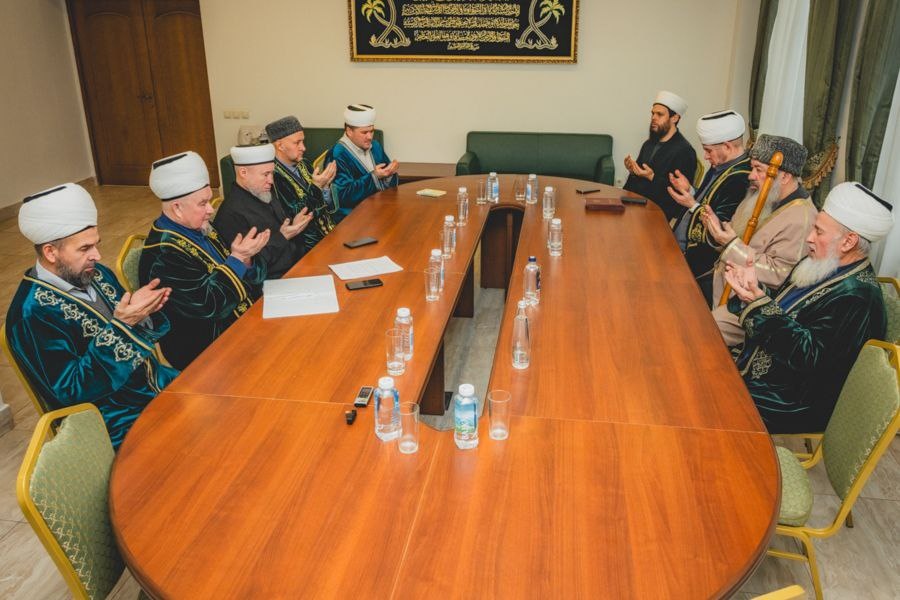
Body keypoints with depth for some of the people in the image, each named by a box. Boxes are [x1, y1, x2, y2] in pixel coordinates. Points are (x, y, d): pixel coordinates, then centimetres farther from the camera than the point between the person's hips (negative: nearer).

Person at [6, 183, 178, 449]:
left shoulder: (96, 274, 4)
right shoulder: (31, 314, -17)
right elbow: (71, 390, -21)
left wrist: (144, 311, -12)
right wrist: (119, 326, -28)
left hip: (157, 383, 7)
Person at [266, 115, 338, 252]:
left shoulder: (301, 165, 8)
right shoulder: (273, 176, -14)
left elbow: (328, 207, 11)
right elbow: (295, 218, -18)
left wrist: (325, 186, -9)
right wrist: (316, 187, -21)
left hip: (328, 234, 7)